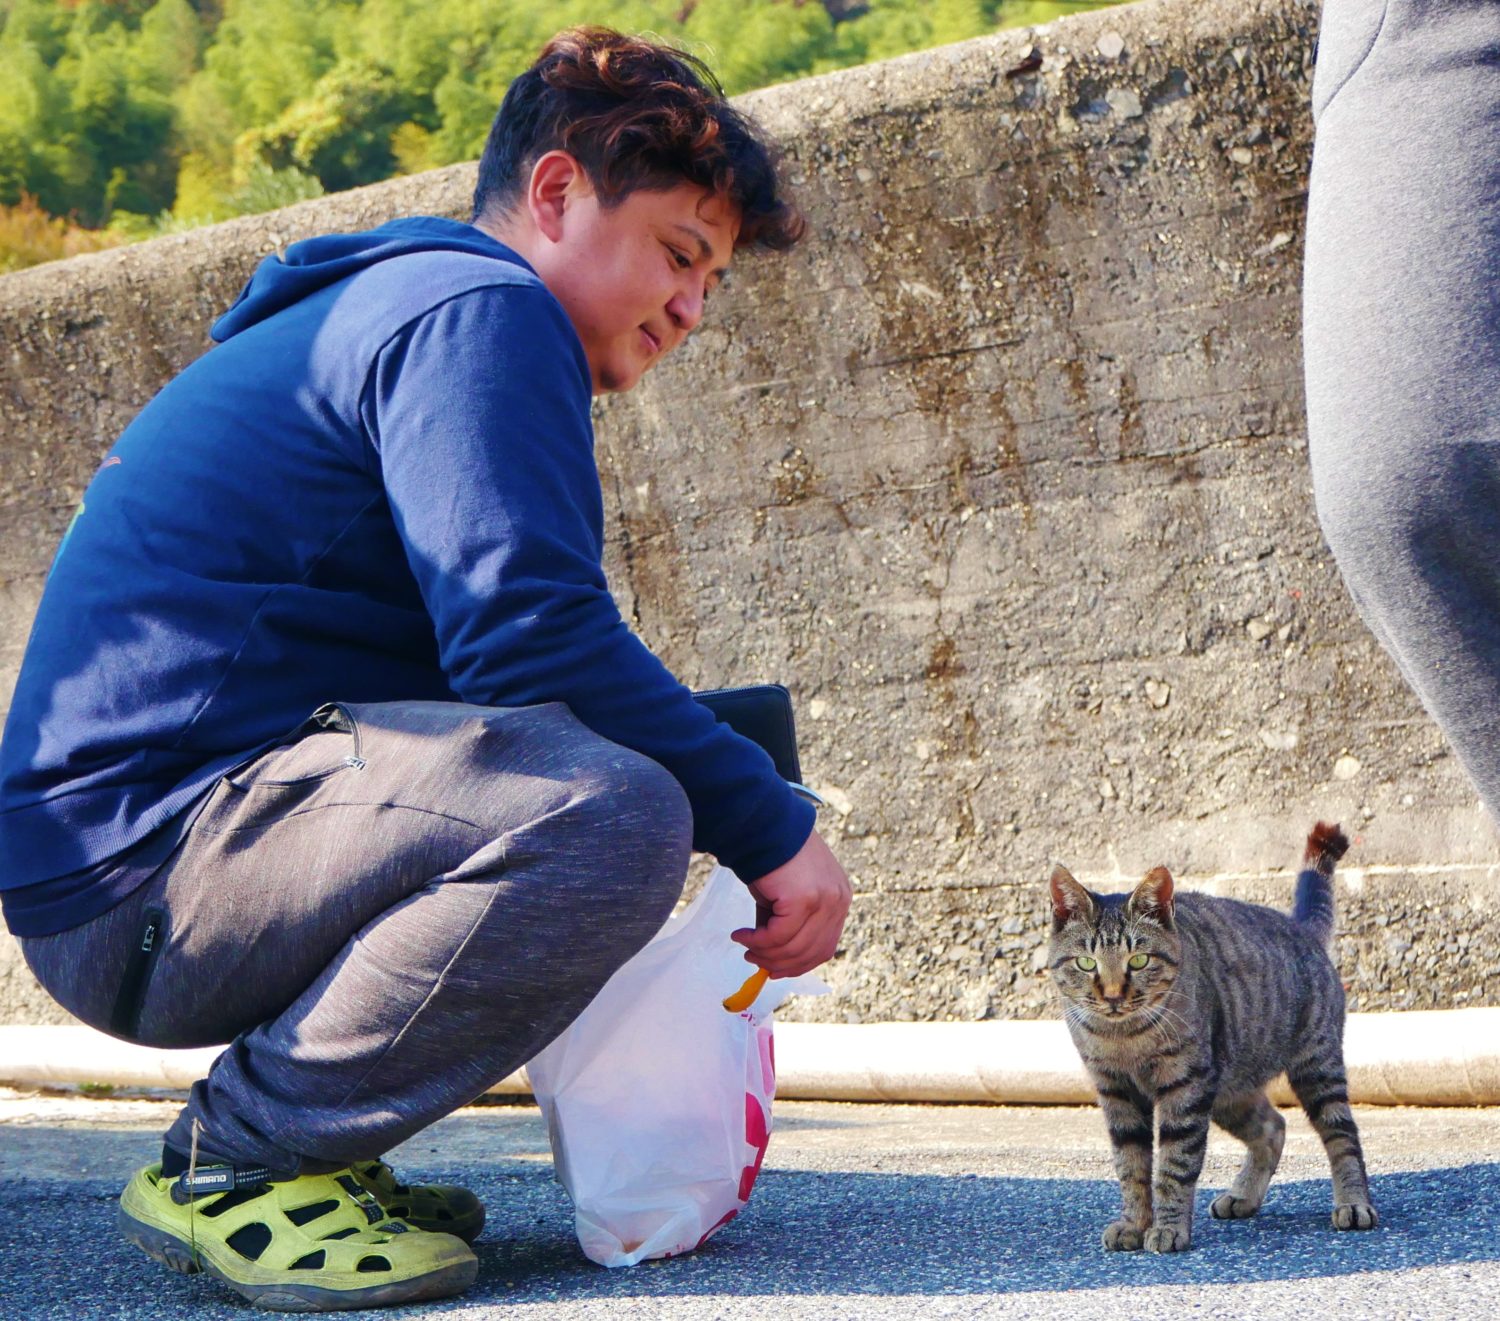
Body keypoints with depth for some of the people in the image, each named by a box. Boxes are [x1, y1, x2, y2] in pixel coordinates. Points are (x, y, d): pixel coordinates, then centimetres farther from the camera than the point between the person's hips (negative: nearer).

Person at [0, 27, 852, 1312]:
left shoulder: (378, 312, 27)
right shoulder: (477, 309, -7)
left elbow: (489, 658, 29)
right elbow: (530, 631, -21)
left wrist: (738, 793, 18)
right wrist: (772, 828, -13)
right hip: (141, 866, -11)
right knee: (606, 816, -30)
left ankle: (297, 1143, 11)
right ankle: (231, 1162, -13)